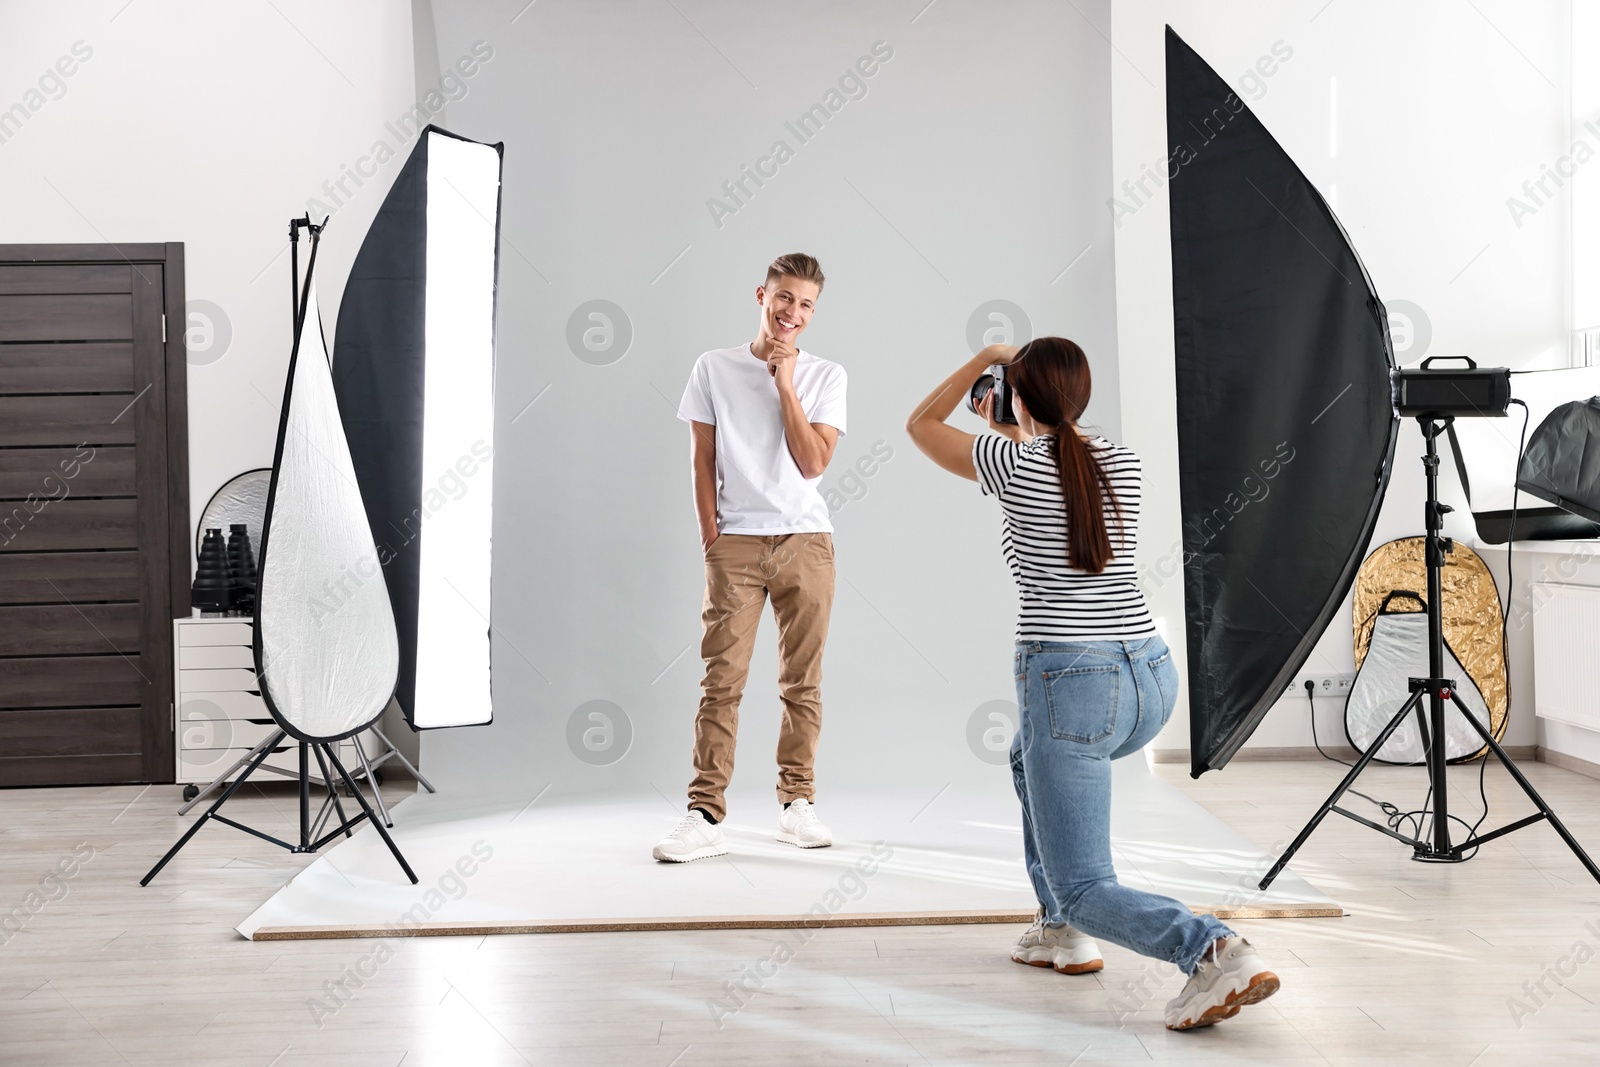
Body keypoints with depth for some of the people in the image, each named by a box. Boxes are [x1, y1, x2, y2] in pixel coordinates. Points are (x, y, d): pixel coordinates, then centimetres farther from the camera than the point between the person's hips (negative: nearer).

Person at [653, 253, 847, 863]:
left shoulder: (826, 377, 8)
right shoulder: (715, 368, 8)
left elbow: (812, 462, -4)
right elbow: (703, 459, 8)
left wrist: (785, 381, -5)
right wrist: (710, 533, 0)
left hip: (806, 540, 1)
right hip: (735, 541, -1)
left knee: (803, 680, 3)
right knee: (722, 680, -6)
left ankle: (797, 804, 13)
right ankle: (706, 817, -6)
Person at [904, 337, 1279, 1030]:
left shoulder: (1011, 464, -4)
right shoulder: (1121, 464, 10)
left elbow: (921, 425, 14)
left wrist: (983, 360, 23)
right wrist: (1012, 434, 38)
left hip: (1070, 685, -6)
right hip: (1153, 681, 7)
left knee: (1084, 890, 3)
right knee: (1029, 755, 37)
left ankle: (1213, 952, -27)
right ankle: (1061, 933, 33)